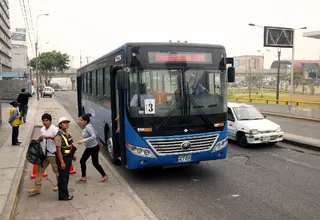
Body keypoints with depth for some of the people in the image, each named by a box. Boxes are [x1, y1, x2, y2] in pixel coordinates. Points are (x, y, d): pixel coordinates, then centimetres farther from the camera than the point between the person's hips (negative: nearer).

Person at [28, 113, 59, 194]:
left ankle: (59, 184, 28)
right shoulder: (42, 129, 7)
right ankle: (37, 188, 15)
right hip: (44, 153, 7)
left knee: (56, 170, 9)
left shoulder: (54, 129, -16)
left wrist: (50, 137, -33)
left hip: (53, 153, -7)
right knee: (40, 169, 8)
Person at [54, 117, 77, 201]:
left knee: (66, 176, 17)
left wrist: (73, 155, 20)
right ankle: (63, 196, 13)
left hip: (68, 157, 9)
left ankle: (65, 193, 29)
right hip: (63, 158, -9)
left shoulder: (67, 134, 8)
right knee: (62, 177, 2)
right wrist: (62, 162, -22)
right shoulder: (59, 136, -19)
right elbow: (58, 150, -20)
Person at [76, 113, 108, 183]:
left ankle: (104, 176, 23)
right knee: (82, 161, 8)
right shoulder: (85, 127, 3)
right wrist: (98, 142, 27)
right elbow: (95, 134, 15)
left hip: (94, 148, -9)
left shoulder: (88, 127, -24)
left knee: (95, 163, 4)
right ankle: (83, 177, 20)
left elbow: (93, 136, -37)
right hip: (89, 148, 9)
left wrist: (83, 140, -37)